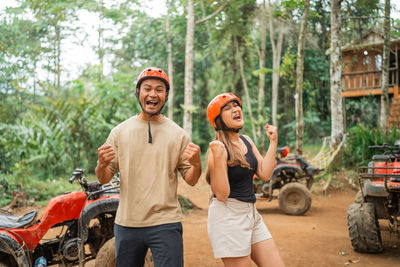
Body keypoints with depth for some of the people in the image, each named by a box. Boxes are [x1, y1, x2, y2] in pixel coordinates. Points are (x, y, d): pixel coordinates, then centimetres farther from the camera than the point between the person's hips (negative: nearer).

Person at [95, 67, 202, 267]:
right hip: (126, 225, 2)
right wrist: (102, 165, -15)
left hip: (165, 225, -2)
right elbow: (104, 179, 6)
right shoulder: (119, 132, 5)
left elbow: (190, 181, 4)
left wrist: (196, 165, -17)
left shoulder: (178, 134, 3)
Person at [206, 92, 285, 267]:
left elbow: (264, 174, 4)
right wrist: (218, 158, -28)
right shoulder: (217, 148, -14)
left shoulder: (246, 141, 10)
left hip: (251, 213, 8)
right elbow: (222, 195, -19)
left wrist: (273, 142, 5)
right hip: (228, 215, -8)